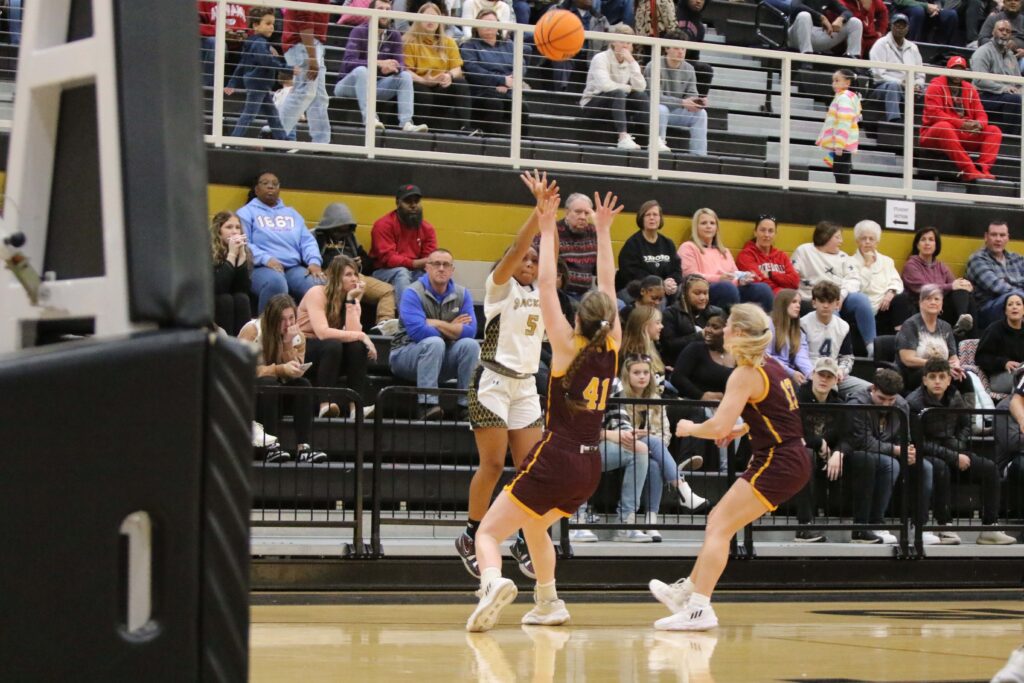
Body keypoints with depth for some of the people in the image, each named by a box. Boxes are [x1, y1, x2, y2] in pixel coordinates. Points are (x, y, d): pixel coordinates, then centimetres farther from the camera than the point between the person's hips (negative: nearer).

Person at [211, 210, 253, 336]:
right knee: (225, 299, -30)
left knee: (242, 298, -25)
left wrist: (241, 255, -22)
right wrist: (231, 255, -28)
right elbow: (217, 288, -28)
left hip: (238, 305, 4)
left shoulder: (245, 251, -4)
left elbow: (246, 289, -15)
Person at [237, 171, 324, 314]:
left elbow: (307, 241, 19)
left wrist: (314, 262, -3)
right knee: (276, 283, -41)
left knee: (320, 286, -28)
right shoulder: (247, 212, 13)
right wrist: (266, 259, -18)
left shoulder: (292, 213, 29)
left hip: (294, 268, 4)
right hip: (262, 268, -4)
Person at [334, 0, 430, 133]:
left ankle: (406, 122, -31)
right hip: (350, 85, -5)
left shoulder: (394, 36, 2)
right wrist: (379, 63, -36)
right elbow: (348, 62, -26)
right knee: (362, 70, -34)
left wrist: (391, 67, -30)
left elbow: (400, 66, -5)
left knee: (406, 75, -14)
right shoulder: (359, 32, -13)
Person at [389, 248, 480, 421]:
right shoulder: (413, 293, -12)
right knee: (434, 343, -34)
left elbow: (470, 331, -12)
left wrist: (437, 324, -17)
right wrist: (451, 328, -14)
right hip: (406, 355, -4)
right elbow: (418, 331, -27)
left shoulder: (462, 295, 1)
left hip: (442, 359, 4)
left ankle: (466, 406, -20)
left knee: (470, 345, -21)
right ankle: (427, 405, -39)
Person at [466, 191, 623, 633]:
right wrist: (603, 232, 21)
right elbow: (608, 286, 13)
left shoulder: (567, 347, -8)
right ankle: (547, 604, 31)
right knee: (534, 527, 31)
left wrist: (548, 229, -2)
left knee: (488, 532, -6)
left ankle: (494, 581, -36)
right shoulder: (612, 347, 3)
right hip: (589, 466, 6)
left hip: (554, 459, -6)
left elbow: (546, 285, -7)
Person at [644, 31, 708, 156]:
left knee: (701, 112, -16)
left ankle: (699, 154, -21)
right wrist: (682, 102, -31)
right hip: (653, 111, -5)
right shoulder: (654, 67, -16)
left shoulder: (689, 69, 2)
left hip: (675, 113, 5)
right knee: (661, 109, -38)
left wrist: (697, 102, -25)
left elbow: (691, 94, 2)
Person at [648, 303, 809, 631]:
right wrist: (743, 429, 20)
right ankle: (688, 590, 29)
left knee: (719, 527, -10)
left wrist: (689, 428, -3)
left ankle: (699, 609, -17)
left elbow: (718, 426, -22)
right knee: (718, 520, 18)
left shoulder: (745, 374, -15)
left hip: (777, 464, -9)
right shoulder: (770, 365, 12)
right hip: (791, 459, 9)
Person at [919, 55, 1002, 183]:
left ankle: (983, 168, -30)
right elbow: (934, 114, -16)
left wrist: (979, 125, -17)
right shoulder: (936, 86, -3)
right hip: (935, 135, -6)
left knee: (994, 131, -7)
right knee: (944, 127, -39)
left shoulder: (970, 89, 15)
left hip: (964, 136, 6)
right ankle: (969, 171, -48)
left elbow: (981, 114, 10)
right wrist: (960, 124, -24)